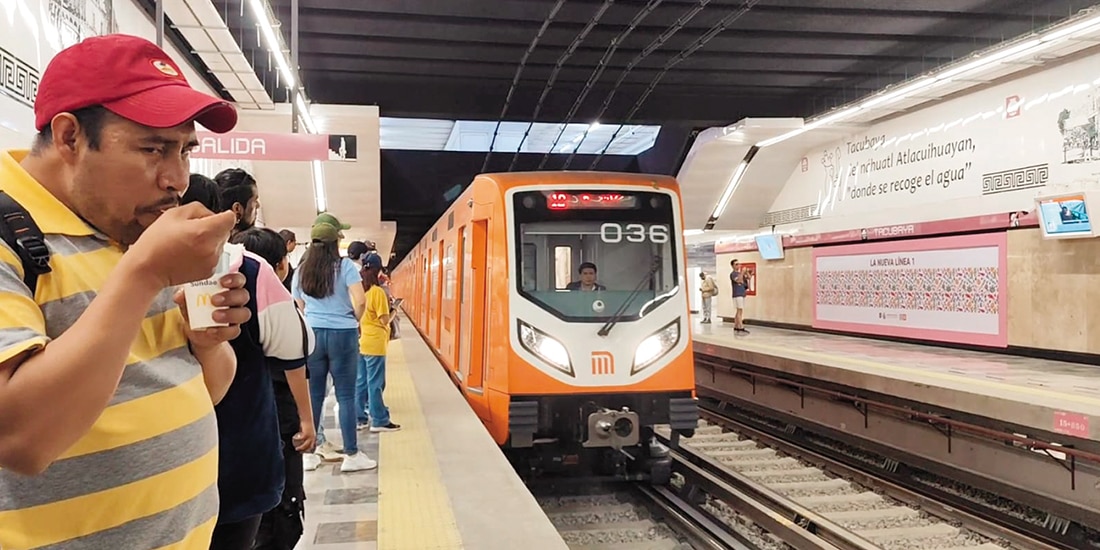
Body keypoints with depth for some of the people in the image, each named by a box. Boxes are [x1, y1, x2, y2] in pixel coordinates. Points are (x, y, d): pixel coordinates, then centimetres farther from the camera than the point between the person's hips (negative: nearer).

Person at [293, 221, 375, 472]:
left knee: (313, 395, 9)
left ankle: (309, 452, 17)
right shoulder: (345, 266, -6)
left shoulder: (301, 270, 7)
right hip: (343, 335, -4)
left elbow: (299, 306, 14)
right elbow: (360, 302, -14)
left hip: (311, 335, 4)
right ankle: (351, 455, 7)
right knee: (346, 396, 1)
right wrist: (354, 321, 4)